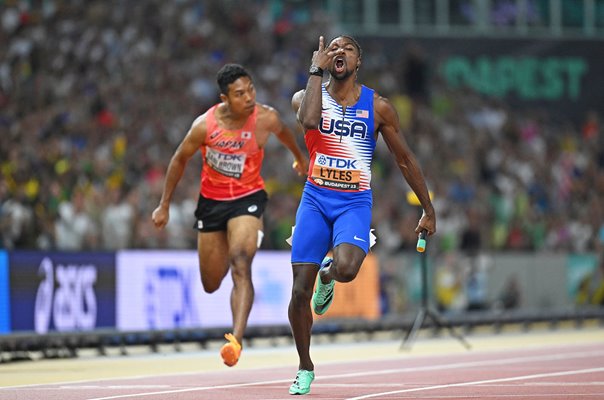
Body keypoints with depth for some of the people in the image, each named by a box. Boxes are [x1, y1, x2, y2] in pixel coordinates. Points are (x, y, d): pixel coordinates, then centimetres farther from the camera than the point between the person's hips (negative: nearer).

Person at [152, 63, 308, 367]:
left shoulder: (266, 118, -17)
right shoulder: (205, 125, -19)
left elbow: (283, 132, 10)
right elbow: (180, 160, -2)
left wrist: (300, 157, 30)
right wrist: (164, 206, 3)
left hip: (248, 197, -2)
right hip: (211, 200, 2)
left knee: (240, 265, -26)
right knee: (211, 285, 12)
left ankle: (236, 339, -35)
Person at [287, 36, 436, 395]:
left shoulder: (377, 106, 0)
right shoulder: (308, 96, 0)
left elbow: (405, 159, 7)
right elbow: (309, 120, -26)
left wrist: (428, 210, 7)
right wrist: (316, 69, -17)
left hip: (355, 202, -1)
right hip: (315, 199, 1)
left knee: (346, 269, -30)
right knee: (300, 290, -4)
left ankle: (328, 274, 10)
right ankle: (305, 368, 17)